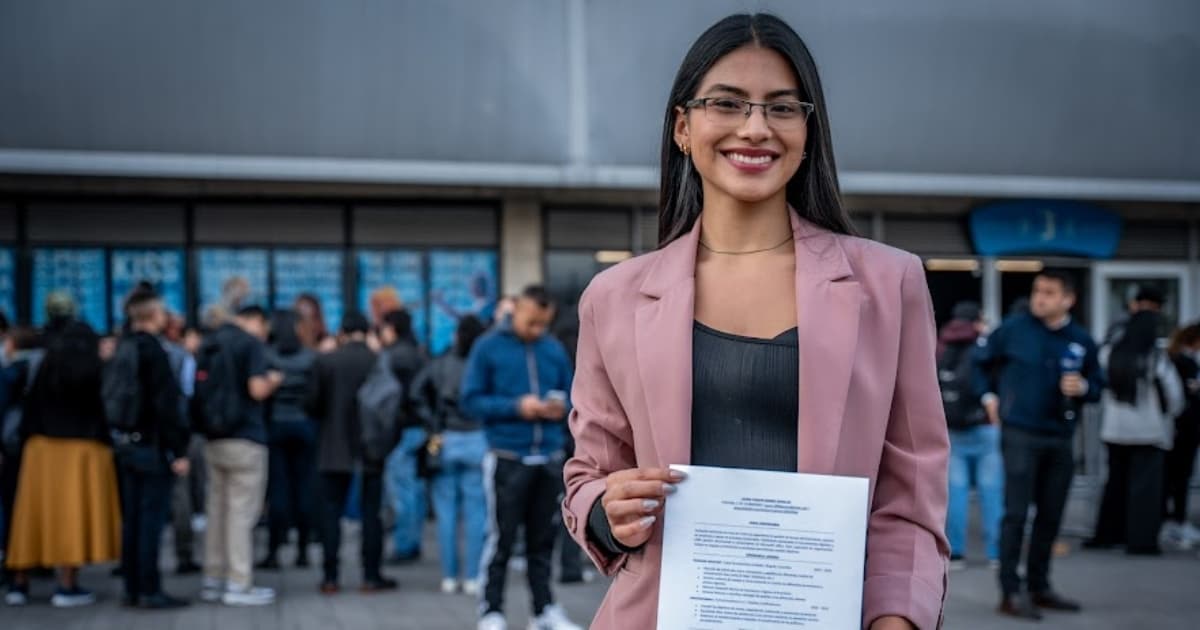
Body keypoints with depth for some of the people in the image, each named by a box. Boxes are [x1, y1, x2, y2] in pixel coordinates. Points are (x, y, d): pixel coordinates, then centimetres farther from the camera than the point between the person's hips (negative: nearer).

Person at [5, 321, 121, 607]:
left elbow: (31, 410, 4)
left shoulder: (45, 368, 4)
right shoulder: (94, 371, -3)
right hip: (83, 449, -3)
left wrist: (29, 441, 8)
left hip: (42, 448, 3)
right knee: (72, 514, -1)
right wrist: (106, 444, 4)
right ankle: (67, 586, -4)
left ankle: (19, 583, 12)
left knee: (37, 514, 9)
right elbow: (103, 411, -4)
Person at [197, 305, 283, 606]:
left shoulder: (210, 343, 13)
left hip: (214, 440, 7)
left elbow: (199, 391, 17)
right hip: (245, 438, -7)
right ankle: (239, 585, -1)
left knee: (216, 510, 13)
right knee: (242, 512, -3)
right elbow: (257, 389, -18)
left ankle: (213, 581, 18)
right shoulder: (252, 343, -9)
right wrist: (273, 381, 1)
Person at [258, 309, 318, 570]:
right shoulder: (311, 357, 0)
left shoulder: (267, 356, -5)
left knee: (278, 487, 0)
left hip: (275, 424, -1)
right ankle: (303, 550, 8)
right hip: (305, 424, 1)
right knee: (304, 487, 5)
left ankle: (274, 552, 1)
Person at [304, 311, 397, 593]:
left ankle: (330, 577, 5)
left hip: (334, 450, 0)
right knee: (371, 512, 6)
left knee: (331, 511, 6)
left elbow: (312, 404, -6)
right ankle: (371, 576, 6)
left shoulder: (325, 362, -5)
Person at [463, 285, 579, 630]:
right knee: (502, 537, 0)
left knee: (543, 538, 10)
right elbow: (471, 400, -5)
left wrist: (562, 407, -5)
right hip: (508, 458, -3)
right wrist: (516, 407, -15)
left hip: (550, 459, 4)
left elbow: (571, 395, 18)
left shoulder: (555, 349, 9)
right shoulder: (488, 347, -1)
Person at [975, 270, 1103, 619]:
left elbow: (1097, 384, 12)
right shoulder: (1014, 329, -4)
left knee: (1050, 515, 11)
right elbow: (981, 361, 11)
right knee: (1016, 513, -7)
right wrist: (988, 396, 5)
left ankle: (1039, 587, 24)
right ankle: (1011, 592, -4)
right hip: (1020, 435, -4)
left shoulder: (1081, 340, 3)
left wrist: (1083, 388, -9)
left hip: (1060, 439, 4)